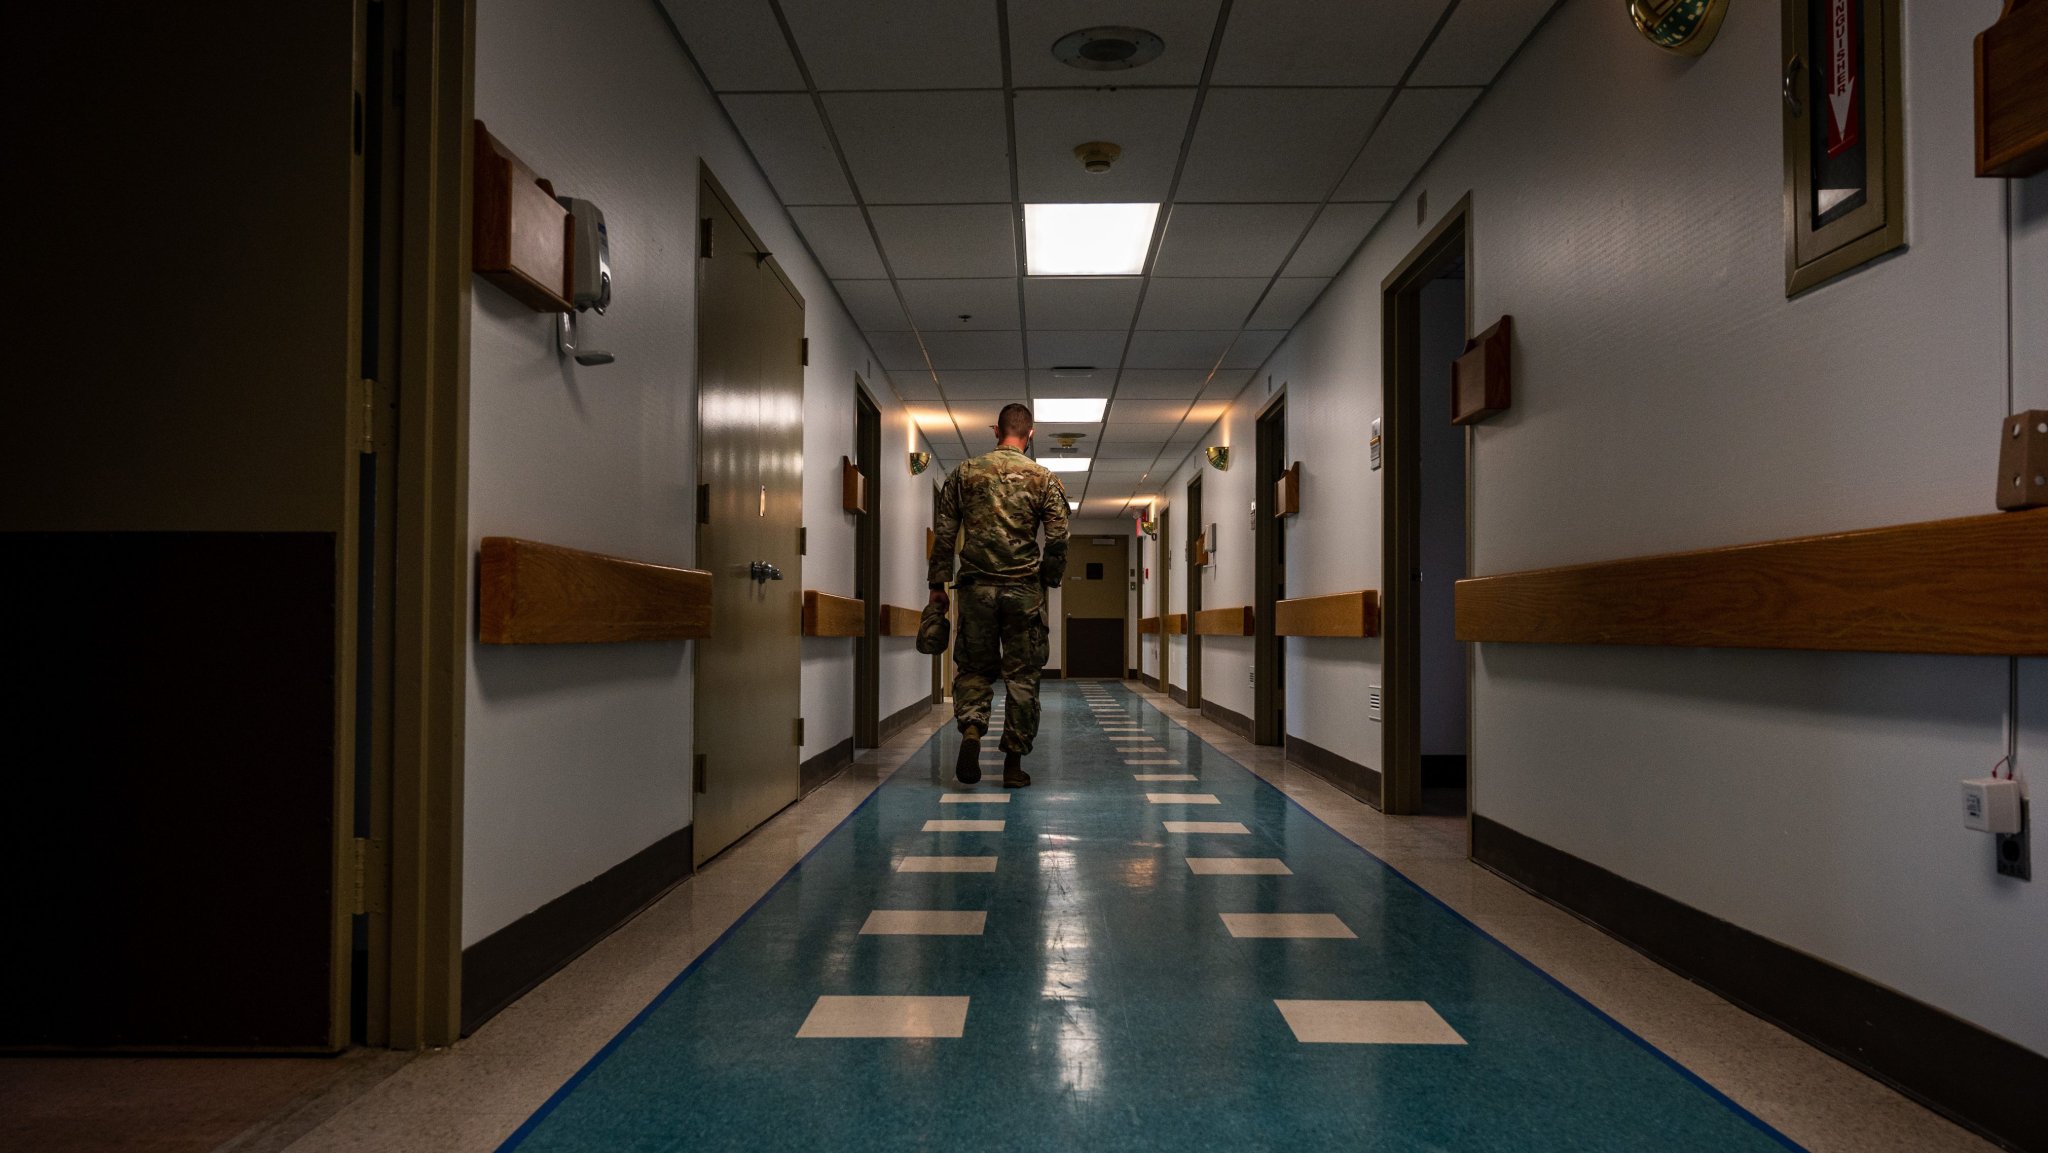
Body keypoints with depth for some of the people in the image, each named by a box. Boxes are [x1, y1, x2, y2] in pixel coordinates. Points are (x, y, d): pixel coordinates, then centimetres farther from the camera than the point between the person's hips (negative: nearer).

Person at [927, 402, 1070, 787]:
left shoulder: (964, 473, 5)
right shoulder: (1044, 478, 2)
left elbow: (944, 535, 4)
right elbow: (1058, 540, -1)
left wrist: (938, 586, 9)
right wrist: (1049, 582, 12)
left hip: (976, 588, 1)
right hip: (1024, 590, -1)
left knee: (973, 669, 12)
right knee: (1022, 676, 6)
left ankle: (970, 731, -13)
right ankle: (1014, 763, 8)